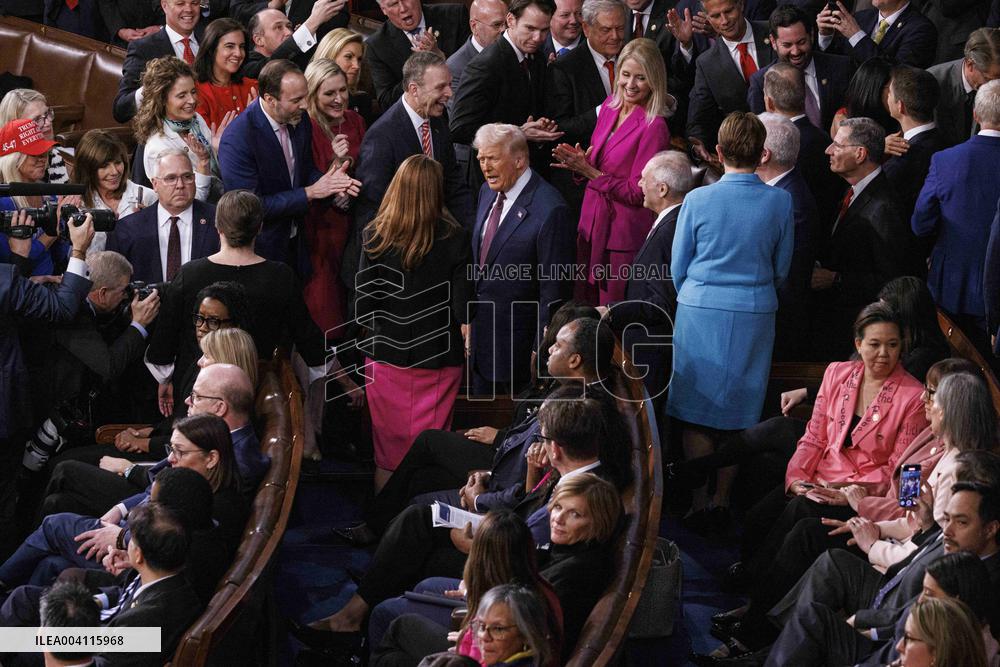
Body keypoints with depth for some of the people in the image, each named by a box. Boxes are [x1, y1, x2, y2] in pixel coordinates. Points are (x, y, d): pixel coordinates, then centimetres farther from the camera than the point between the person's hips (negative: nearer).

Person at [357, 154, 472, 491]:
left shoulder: (375, 235, -11)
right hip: (438, 359, -1)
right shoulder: (454, 239, -14)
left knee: (387, 452, 15)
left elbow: (362, 306, -7)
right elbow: (463, 310, -13)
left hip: (385, 355, 1)